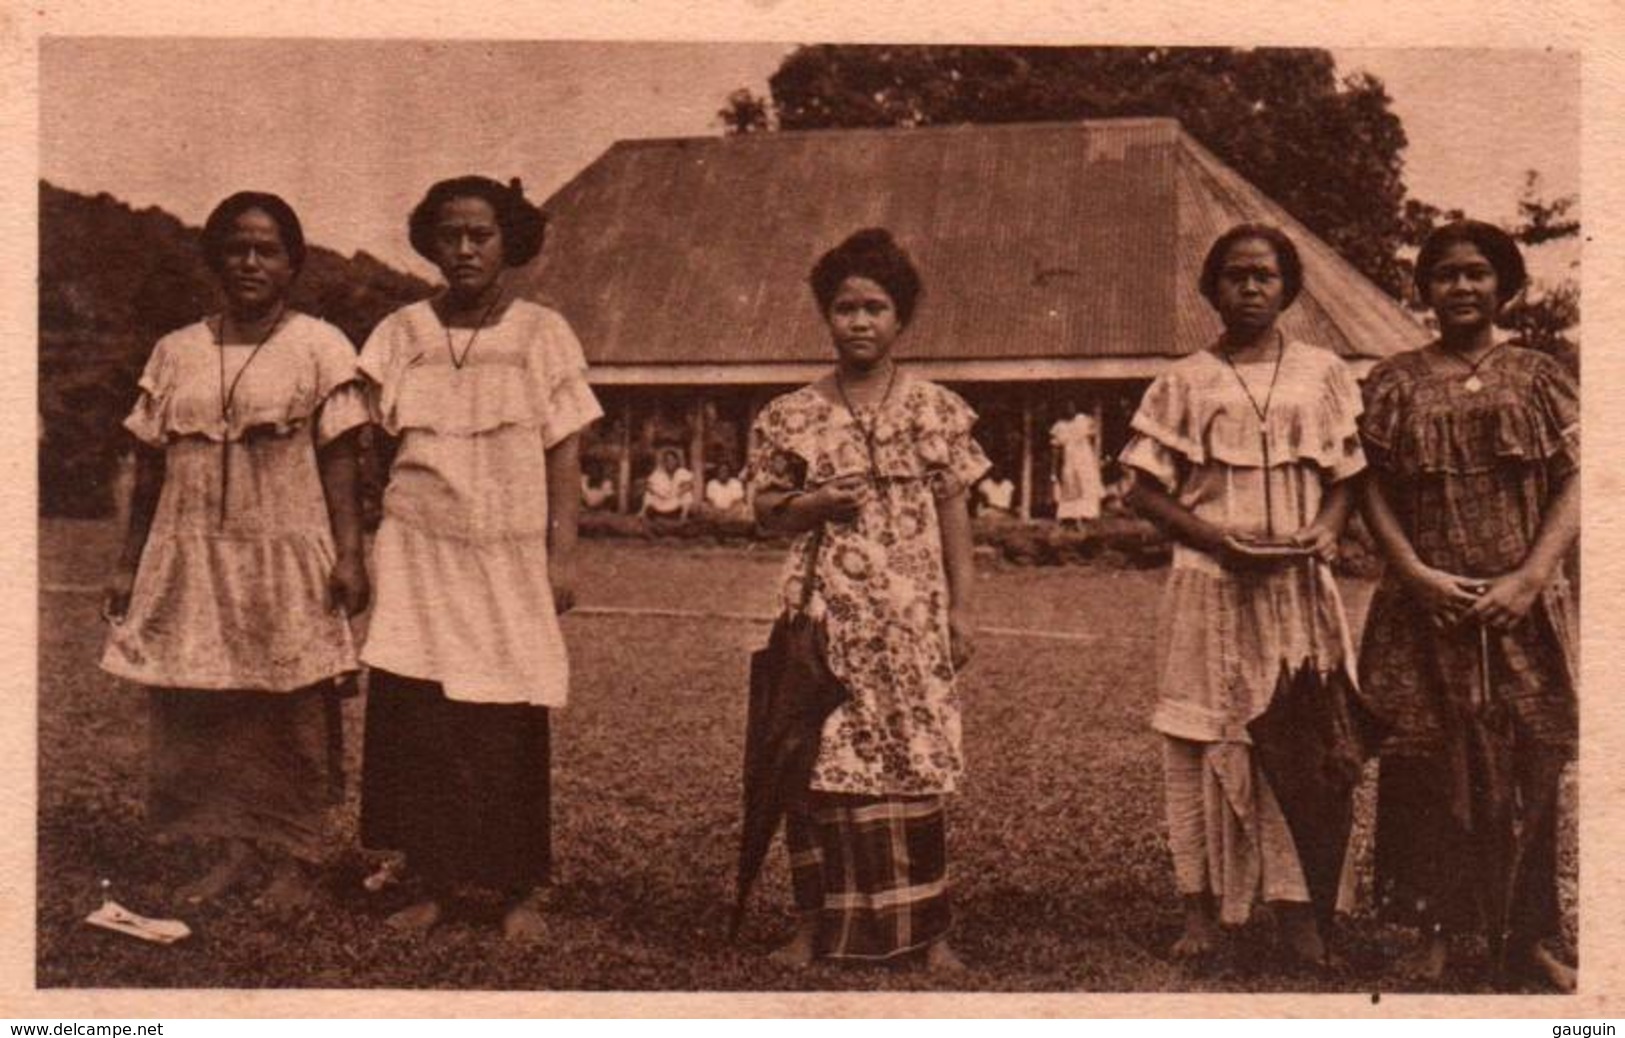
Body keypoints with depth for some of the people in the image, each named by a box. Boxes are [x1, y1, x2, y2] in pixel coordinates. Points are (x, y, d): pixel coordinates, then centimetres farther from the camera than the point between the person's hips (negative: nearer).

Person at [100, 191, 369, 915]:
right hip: (191, 560, 4)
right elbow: (150, 468, 12)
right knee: (194, 712, 3)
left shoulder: (320, 348, 1)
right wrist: (129, 565, 11)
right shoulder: (175, 352, 11)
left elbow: (339, 462, -2)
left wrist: (348, 555, -9)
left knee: (291, 716, 0)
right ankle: (236, 849, 17)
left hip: (287, 558, -3)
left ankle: (293, 860, 11)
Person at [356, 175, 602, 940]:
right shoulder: (401, 333, 9)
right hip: (418, 552, 2)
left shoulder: (542, 334, 5)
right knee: (414, 720, -2)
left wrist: (563, 554, -4)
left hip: (510, 558, -1)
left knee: (508, 731, -1)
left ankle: (523, 891, 13)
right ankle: (434, 884, 10)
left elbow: (564, 452, 3)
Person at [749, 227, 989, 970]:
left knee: (917, 766, 1)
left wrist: (961, 608, 3)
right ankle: (815, 923, 12)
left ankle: (927, 928, 12)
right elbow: (766, 510, 10)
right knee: (819, 764, 0)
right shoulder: (792, 416, 6)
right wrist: (816, 503, -10)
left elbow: (954, 514, 7)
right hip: (825, 610, 0)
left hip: (913, 614, 0)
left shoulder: (938, 409, 7)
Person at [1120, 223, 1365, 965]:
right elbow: (1143, 490, 1)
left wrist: (1328, 527, -9)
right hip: (1210, 586, -1)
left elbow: (1348, 476, 12)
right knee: (1205, 739, 1)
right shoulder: (1185, 382, 4)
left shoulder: (1322, 373, 9)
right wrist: (1216, 536, -13)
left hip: (1298, 585, 1)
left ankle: (1296, 906, 8)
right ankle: (1202, 905, 9)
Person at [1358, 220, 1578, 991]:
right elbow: (1374, 491, 2)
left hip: (1525, 608, 1)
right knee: (1425, 769, 0)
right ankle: (1436, 930, 13)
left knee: (1530, 771, 4)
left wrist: (1528, 579, -11)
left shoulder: (1540, 378, 8)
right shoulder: (1393, 384, 6)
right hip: (1424, 609, -1)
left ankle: (1529, 934, 17)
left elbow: (1574, 486, 1)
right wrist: (1417, 573, -12)